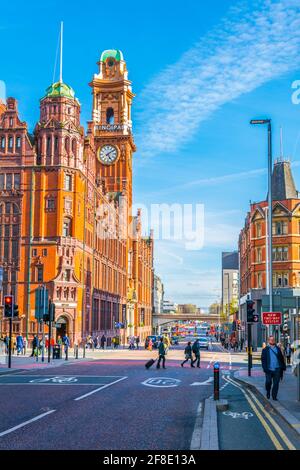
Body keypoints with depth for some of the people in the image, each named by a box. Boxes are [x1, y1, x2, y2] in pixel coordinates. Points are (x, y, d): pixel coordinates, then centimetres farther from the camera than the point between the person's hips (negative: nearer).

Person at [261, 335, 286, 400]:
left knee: (276, 383, 2)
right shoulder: (265, 350, 3)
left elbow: (281, 358, 13)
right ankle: (268, 392, 26)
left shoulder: (278, 349, 11)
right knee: (268, 382, -2)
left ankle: (274, 396, 11)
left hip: (277, 369, 2)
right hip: (269, 370, -2)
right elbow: (263, 360, -2)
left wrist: (283, 367, 6)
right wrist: (265, 368, -11)